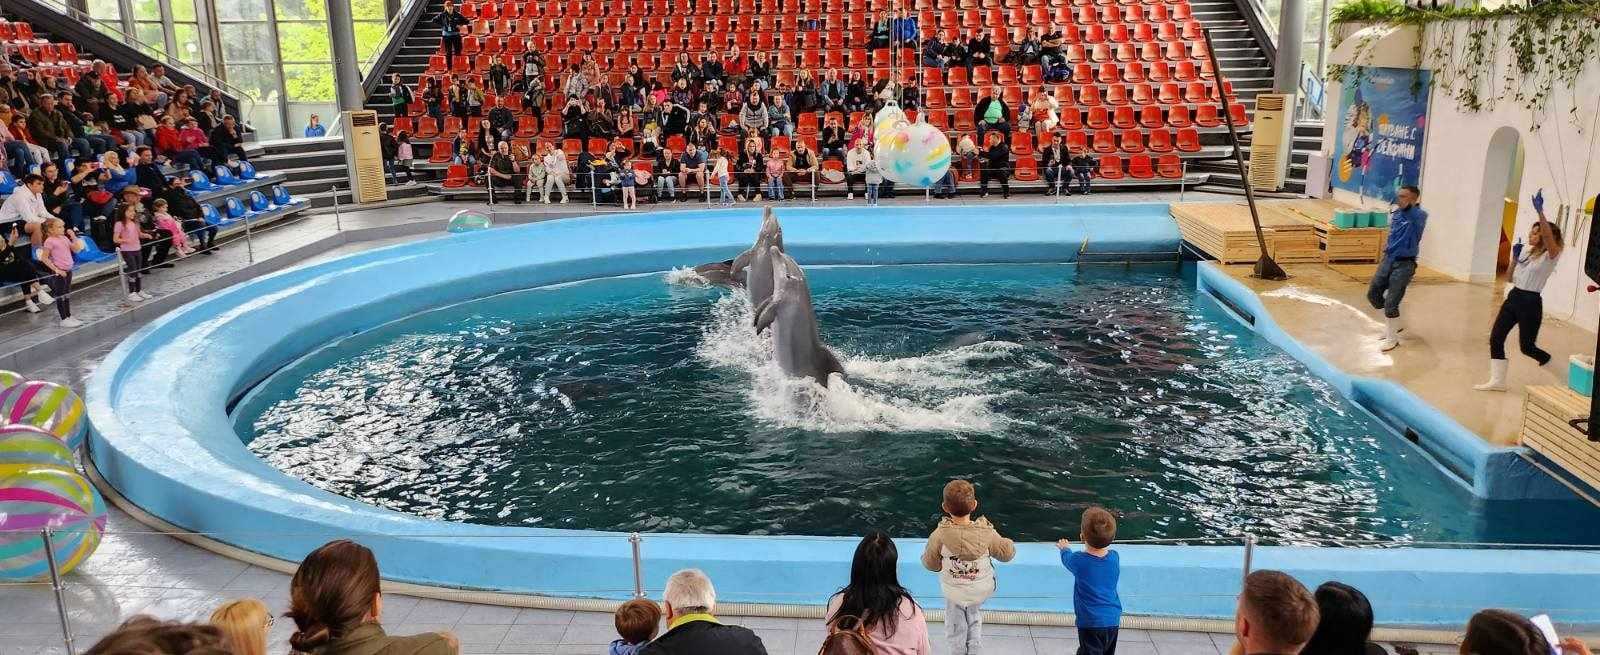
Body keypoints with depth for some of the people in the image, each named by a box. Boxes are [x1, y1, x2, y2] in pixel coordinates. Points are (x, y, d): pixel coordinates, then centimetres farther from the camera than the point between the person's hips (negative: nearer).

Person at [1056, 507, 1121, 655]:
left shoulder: (1079, 560, -16)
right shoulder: (1114, 557, -6)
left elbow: (1067, 558, 9)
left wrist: (1065, 548, 29)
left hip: (1091, 622, -5)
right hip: (1113, 620, 5)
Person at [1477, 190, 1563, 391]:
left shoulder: (1550, 256, -11)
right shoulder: (1525, 251, 11)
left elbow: (1549, 236, -32)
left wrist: (1540, 211, -42)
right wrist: (1514, 258, -1)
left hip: (1531, 303, -7)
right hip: (1513, 298, 7)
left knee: (1527, 347, 0)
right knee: (1495, 338, -1)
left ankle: (1549, 361, 31)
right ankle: (1497, 381, 5)